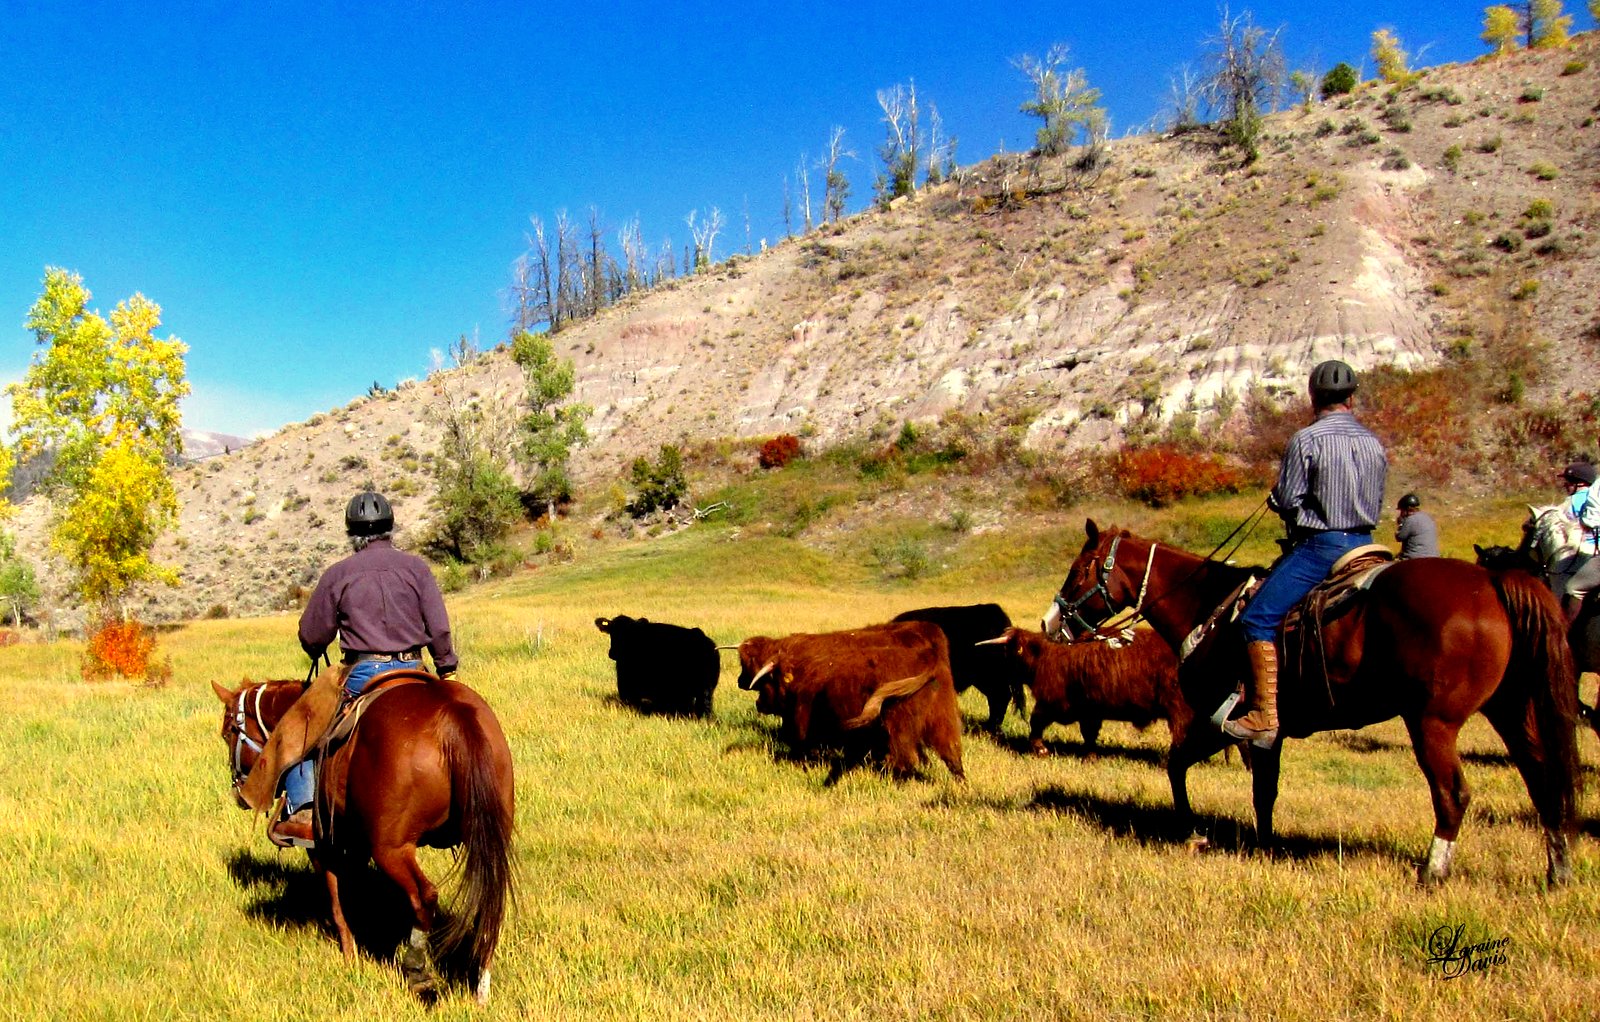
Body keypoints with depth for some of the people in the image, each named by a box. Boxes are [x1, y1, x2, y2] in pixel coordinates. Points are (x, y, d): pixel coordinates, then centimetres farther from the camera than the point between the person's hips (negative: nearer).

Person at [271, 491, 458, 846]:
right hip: (412, 671, 2)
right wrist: (447, 671, 10)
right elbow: (439, 628, -1)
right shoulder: (415, 567, 2)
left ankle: (301, 811, 2)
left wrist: (317, 654, 29)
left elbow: (311, 636, 6)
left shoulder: (338, 574, 0)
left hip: (363, 675, -2)